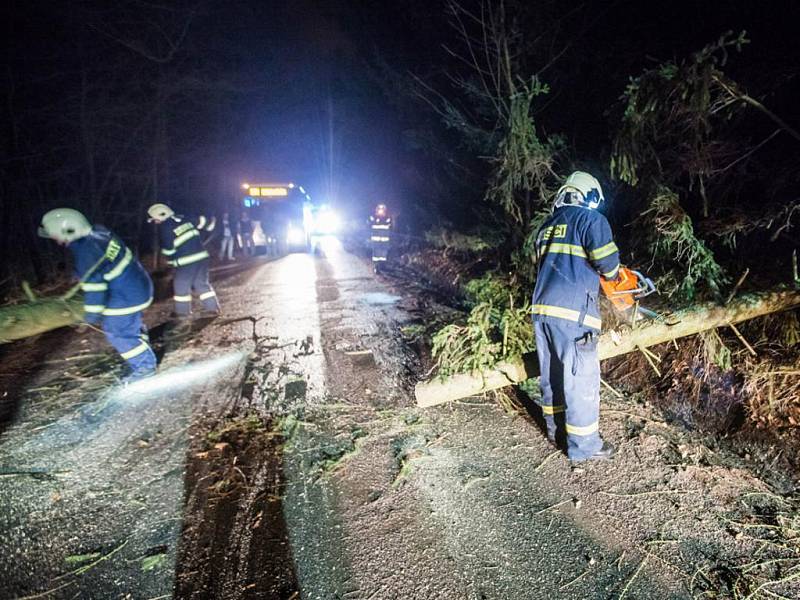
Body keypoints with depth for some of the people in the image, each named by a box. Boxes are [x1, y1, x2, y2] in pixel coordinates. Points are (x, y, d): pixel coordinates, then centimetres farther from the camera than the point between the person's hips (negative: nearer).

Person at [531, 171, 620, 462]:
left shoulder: (547, 226, 21)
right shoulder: (591, 219, 0)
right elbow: (607, 261, -11)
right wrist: (613, 274, 11)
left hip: (542, 308, 7)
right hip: (572, 312, -7)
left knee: (551, 373, 18)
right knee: (581, 379, 3)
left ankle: (556, 428, 34)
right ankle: (584, 446, 14)